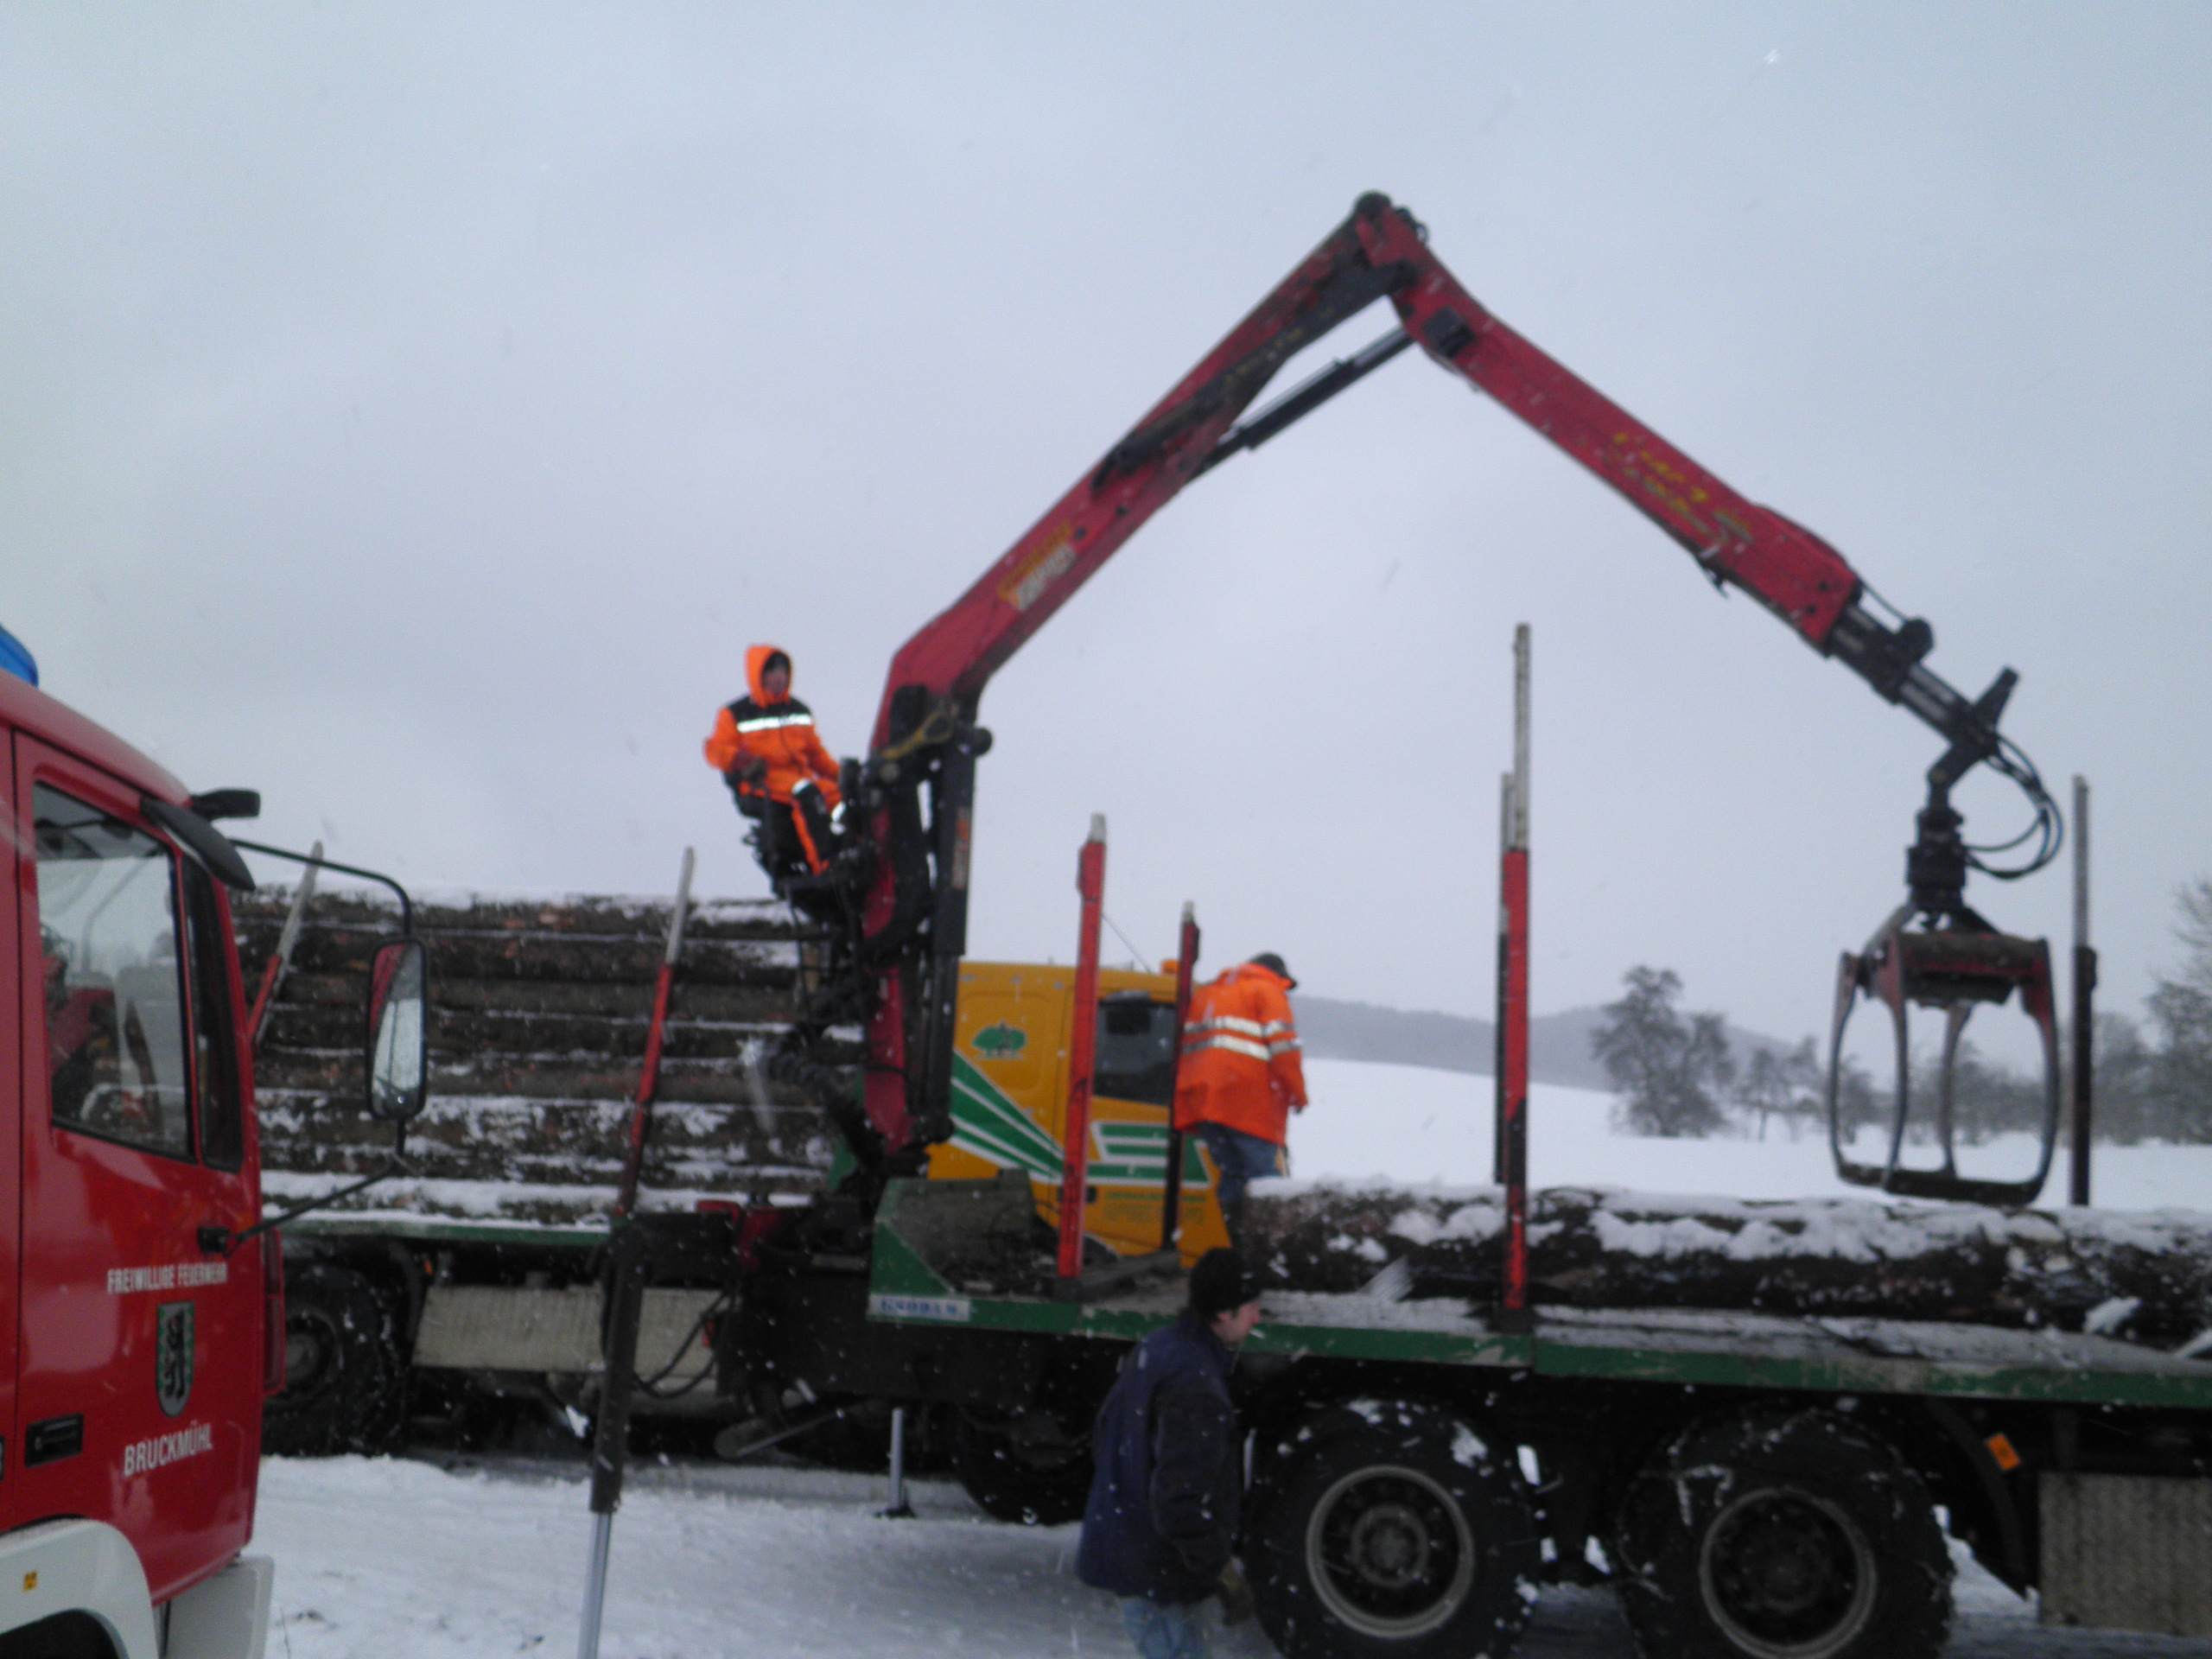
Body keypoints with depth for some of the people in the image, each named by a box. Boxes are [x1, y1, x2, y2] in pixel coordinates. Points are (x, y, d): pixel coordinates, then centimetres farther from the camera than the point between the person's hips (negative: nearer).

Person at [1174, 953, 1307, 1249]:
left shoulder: (1205, 993, 27)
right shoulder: (1267, 991, 6)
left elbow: (1187, 1046, 21)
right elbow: (1283, 1046, -6)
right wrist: (1298, 1092, 1)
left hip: (1202, 1099, 6)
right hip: (1249, 1101, -6)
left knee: (1231, 1175, 11)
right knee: (1264, 1179, -8)